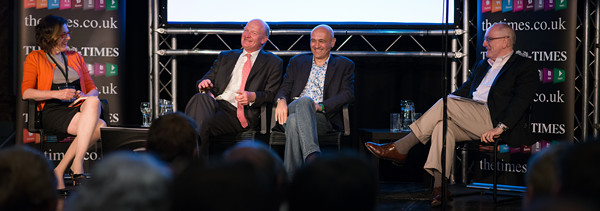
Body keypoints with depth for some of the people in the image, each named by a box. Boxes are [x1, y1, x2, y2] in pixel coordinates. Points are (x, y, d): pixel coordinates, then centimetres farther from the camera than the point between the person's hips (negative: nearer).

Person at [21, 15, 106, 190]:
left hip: (78, 108, 5)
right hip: (53, 111, -5)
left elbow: (93, 89, 22)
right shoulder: (35, 58, 11)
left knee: (93, 102, -35)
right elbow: (26, 93, -2)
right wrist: (57, 94, -16)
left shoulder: (76, 57, 24)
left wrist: (85, 96, -4)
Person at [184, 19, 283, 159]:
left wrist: (253, 96, -15)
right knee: (201, 99, -35)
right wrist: (204, 84, -3)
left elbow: (271, 94, 7)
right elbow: (209, 78, 24)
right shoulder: (225, 57, 29)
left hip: (242, 114, -4)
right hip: (216, 104, 4)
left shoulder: (273, 63, 17)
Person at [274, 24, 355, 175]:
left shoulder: (344, 65, 20)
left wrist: (321, 106, -13)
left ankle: (289, 178, -48)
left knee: (294, 122, -39)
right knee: (304, 101, -39)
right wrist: (281, 100, -8)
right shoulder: (297, 62, 29)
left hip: (324, 118, -2)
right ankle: (313, 155, -58)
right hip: (293, 110, 2)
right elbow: (285, 88, 19)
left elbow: (348, 94, 4)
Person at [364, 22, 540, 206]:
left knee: (448, 102, -23)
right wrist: (434, 112, 7)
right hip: (470, 121, 7)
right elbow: (464, 91, 24)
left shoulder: (525, 67, 5)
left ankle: (400, 148, -19)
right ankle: (439, 186, -34)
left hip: (493, 119, -7)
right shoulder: (482, 66, 30)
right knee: (443, 124, -26)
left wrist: (499, 128, -21)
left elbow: (521, 101, -8)